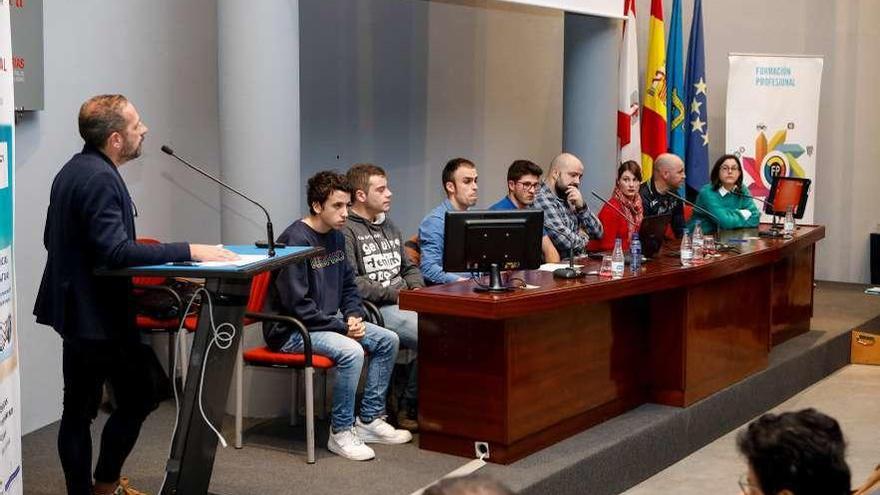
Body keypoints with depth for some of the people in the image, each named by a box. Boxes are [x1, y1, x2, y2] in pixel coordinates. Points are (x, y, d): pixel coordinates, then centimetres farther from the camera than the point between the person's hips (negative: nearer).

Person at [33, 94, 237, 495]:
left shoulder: (73, 170, 13)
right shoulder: (100, 179, -19)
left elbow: (54, 239, 20)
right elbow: (116, 252, -28)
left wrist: (139, 249, 21)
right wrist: (188, 251, -28)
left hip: (75, 309, 10)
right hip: (101, 315, -10)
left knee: (79, 410, 11)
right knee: (138, 399, 3)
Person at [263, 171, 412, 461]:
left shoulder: (336, 237, 9)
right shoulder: (295, 239, -19)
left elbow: (348, 285, 18)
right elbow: (297, 305, -22)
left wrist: (354, 315, -2)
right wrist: (342, 327, -19)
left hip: (328, 322, 9)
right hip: (291, 331, -9)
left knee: (388, 340, 1)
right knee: (350, 351, -30)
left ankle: (369, 420, 8)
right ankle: (341, 432, -15)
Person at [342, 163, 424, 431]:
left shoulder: (389, 227, 24)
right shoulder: (345, 230, -4)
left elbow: (410, 268, 29)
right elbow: (350, 283, -15)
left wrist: (416, 288, 6)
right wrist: (395, 293, -13)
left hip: (404, 305, 8)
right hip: (374, 309, -8)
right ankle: (409, 409, -12)